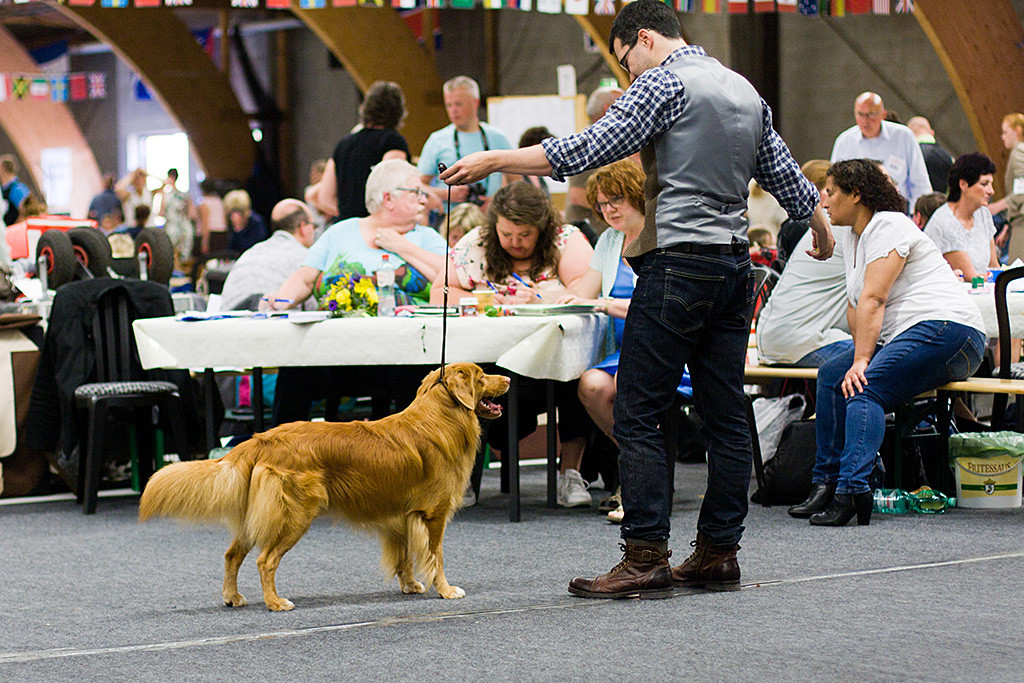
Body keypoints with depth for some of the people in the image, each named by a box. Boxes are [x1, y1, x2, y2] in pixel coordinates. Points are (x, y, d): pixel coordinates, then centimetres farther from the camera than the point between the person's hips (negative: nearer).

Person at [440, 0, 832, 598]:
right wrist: (821, 223, 44)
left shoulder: (664, 82, -7)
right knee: (726, 415, 9)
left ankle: (646, 559, -10)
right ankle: (719, 554, 11)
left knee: (638, 415, -6)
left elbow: (591, 149, -14)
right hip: (736, 267, 9)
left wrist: (493, 161, -11)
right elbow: (785, 174, 25)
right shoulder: (745, 90, 17)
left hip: (679, 262, -8)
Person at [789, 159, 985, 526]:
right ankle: (826, 484, 1)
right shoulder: (852, 235, 20)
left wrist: (862, 362, -24)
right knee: (831, 376, 1)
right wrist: (860, 356, 2)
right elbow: (855, 305, 17)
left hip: (945, 327, -10)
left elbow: (873, 299, -19)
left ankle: (852, 490, -38)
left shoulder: (888, 226, -10)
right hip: (903, 336, 10)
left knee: (865, 389, -27)